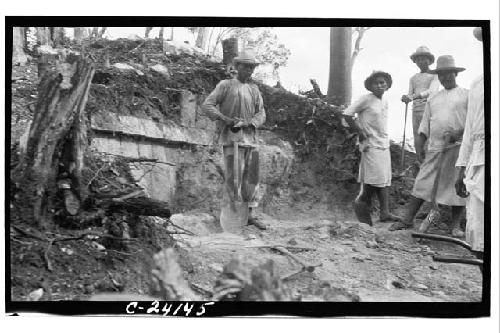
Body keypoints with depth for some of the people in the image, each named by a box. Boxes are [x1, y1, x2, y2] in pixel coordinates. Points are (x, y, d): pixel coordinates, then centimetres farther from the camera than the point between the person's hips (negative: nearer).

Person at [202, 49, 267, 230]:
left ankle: (250, 214, 16)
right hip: (231, 138, -5)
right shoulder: (225, 85, 4)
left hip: (250, 138, 5)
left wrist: (248, 123, -8)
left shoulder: (254, 89, 16)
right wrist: (226, 120, -16)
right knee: (233, 177, -8)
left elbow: (261, 114, 12)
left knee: (252, 177, 6)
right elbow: (207, 105, -3)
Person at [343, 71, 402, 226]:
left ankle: (385, 211, 5)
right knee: (377, 176, -13)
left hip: (384, 144, 8)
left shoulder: (385, 102, 14)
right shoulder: (366, 99, -8)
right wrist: (360, 131, -11)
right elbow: (347, 114, -11)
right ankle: (361, 202, 4)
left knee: (385, 178, 3)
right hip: (371, 145, -7)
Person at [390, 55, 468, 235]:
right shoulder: (433, 99, 18)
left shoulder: (466, 95, 6)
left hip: (457, 146, -3)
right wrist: (419, 148, 9)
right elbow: (424, 127, 17)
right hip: (434, 148, 4)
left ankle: (455, 225, 9)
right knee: (422, 183, 1)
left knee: (456, 186, -1)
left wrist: (457, 134, -16)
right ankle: (408, 220, 4)